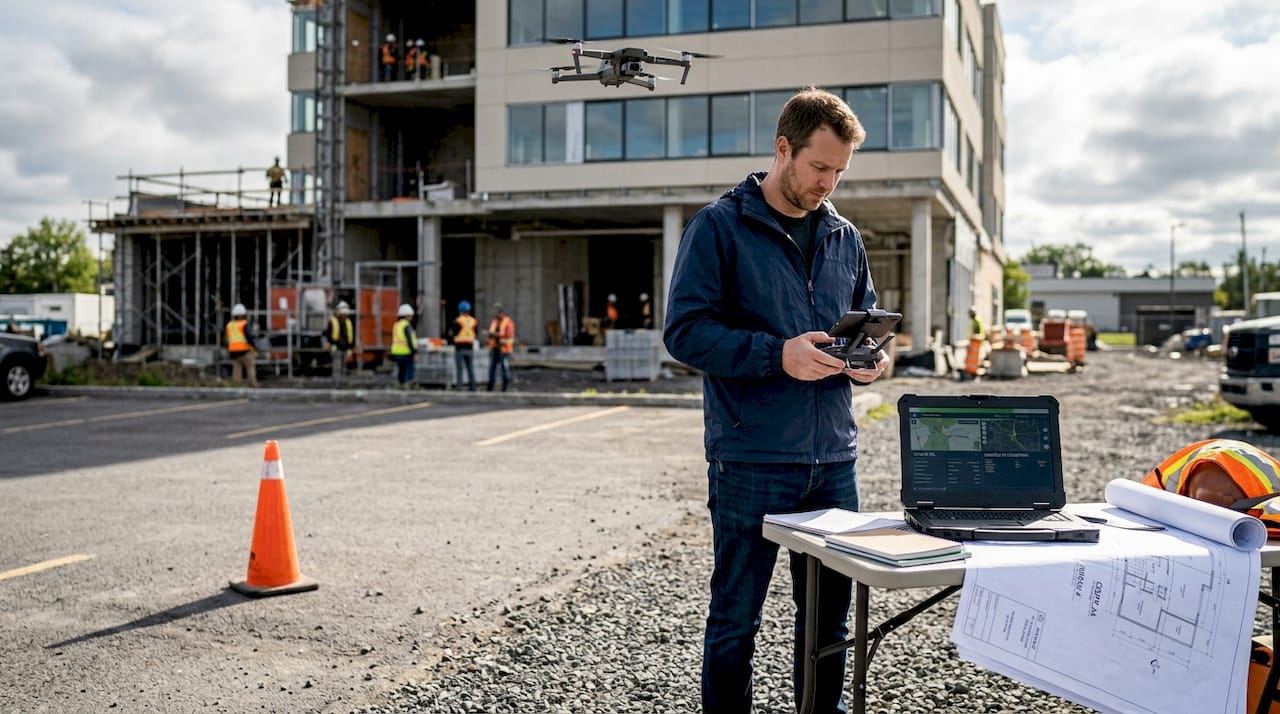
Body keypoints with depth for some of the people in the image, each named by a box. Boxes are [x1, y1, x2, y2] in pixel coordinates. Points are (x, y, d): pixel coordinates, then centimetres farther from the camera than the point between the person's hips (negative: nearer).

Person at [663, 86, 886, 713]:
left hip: (833, 458, 6)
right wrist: (778, 355, -23)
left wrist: (870, 358, 0)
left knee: (830, 613, 16)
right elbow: (684, 330, -12)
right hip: (750, 461, -5)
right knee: (735, 619, 6)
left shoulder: (844, 236, 13)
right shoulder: (720, 226, -5)